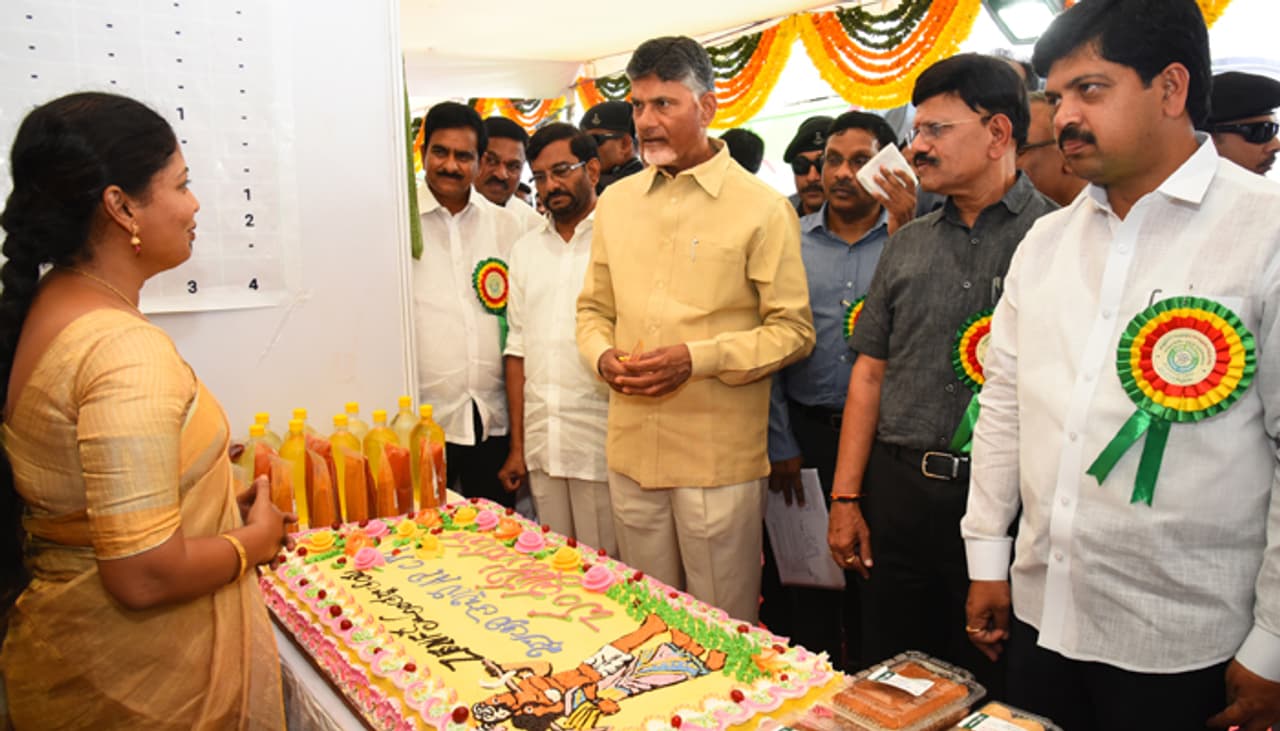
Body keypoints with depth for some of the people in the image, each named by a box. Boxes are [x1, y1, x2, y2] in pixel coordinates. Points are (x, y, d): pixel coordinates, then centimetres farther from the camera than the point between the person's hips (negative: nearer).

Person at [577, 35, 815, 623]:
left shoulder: (762, 209, -5)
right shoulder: (615, 202, 11)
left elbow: (793, 330, -7)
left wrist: (697, 358, -18)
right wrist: (603, 357, -5)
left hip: (720, 457, -5)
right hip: (630, 449, 5)